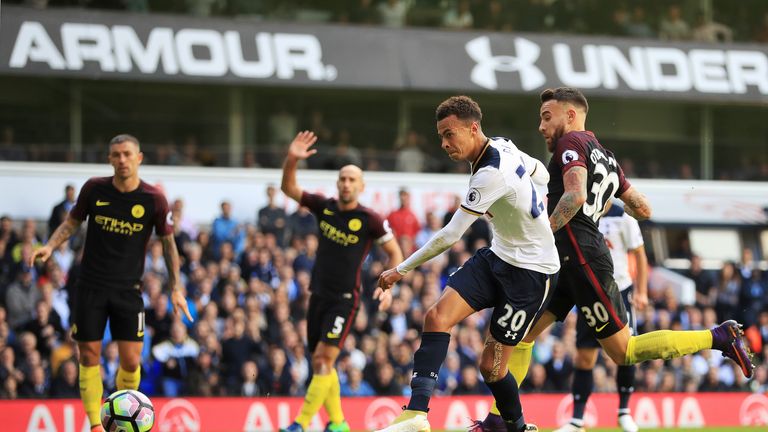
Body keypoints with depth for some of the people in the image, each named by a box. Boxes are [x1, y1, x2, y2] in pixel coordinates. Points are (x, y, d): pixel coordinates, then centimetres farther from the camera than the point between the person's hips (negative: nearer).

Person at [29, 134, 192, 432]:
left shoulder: (154, 199, -6)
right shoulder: (94, 189, -4)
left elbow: (168, 242, 4)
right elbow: (72, 222, 10)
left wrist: (176, 287, 1)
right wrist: (50, 246, -7)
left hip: (128, 289, -1)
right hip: (91, 285, 1)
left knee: (131, 361, -6)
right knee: (89, 354, 0)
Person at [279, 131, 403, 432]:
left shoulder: (371, 220, -9)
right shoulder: (324, 207, 3)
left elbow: (395, 253, 0)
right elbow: (288, 188, 5)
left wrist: (388, 287, -13)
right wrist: (291, 160, -13)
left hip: (345, 299, -6)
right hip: (318, 294, 6)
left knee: (324, 359, -16)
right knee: (320, 363, 9)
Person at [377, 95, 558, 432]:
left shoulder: (491, 175, -28)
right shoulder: (503, 146, -2)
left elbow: (450, 236, -24)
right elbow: (541, 173, 18)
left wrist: (401, 270, -15)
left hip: (530, 271, -9)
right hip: (497, 256, 9)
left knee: (491, 367, -5)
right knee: (437, 317, -13)